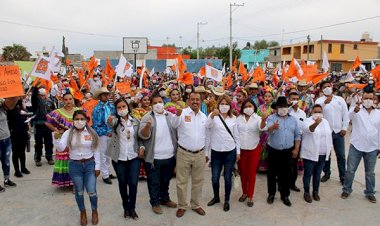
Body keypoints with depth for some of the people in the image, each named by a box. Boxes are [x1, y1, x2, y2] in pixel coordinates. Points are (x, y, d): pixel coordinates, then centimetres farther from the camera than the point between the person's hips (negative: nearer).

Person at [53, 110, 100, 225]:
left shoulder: (91, 133, -3)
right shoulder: (68, 133, -5)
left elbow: (96, 151, 1)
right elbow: (60, 148, -14)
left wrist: (97, 166, -1)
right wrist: (56, 139, -32)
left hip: (90, 164, 0)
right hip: (75, 165, 0)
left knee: (92, 191, 2)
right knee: (79, 192, 13)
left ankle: (95, 211, 29)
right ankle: (83, 212, 35)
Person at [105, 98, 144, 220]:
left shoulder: (136, 121, 2)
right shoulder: (115, 120, -5)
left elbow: (140, 137, 11)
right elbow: (110, 123, -30)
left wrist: (141, 147, -7)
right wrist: (109, 120, -54)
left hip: (134, 157, 1)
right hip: (119, 158, -1)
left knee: (133, 183, 0)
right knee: (122, 183, 11)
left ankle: (132, 208, 18)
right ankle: (126, 207, 30)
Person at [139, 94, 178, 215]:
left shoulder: (171, 116, 5)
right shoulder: (147, 117, -7)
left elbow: (177, 132, 9)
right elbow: (143, 135, -16)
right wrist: (147, 126, -36)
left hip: (170, 156, 4)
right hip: (154, 158, -4)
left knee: (166, 180, 20)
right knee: (154, 182, 9)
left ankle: (165, 199, 38)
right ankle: (155, 203, 24)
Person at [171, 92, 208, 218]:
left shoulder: (204, 116, 7)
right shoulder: (183, 113, -8)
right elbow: (174, 125, -27)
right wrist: (178, 114, -47)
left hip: (200, 154, 4)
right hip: (184, 154, -4)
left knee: (198, 181, 15)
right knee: (182, 182, 7)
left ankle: (195, 205, 33)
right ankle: (182, 206, 25)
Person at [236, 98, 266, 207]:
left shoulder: (257, 118, -7)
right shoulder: (239, 119, 1)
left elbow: (261, 127, -28)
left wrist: (263, 121, -51)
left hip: (254, 149, -2)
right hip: (241, 149, 3)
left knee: (251, 173, 6)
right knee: (242, 172, 13)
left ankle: (250, 196, 17)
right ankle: (244, 192, 31)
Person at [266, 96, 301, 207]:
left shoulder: (293, 119, 7)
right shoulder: (271, 118, -5)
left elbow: (297, 135, 10)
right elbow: (268, 129, -27)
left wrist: (296, 149, 2)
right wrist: (273, 127, -50)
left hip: (288, 151, 2)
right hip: (273, 151, -2)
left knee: (285, 174, 9)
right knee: (272, 174, 7)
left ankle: (285, 195, 22)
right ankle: (271, 193, 23)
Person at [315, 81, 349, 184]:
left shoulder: (340, 99, 6)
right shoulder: (319, 100, -1)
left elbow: (345, 114, 7)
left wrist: (344, 128, 0)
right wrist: (325, 102, -39)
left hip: (338, 131, 2)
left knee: (341, 155, 6)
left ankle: (342, 176, 16)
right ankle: (326, 173, 25)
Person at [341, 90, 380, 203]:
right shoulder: (357, 110, -6)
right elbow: (350, 115, -31)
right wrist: (355, 110, -54)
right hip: (356, 146, -2)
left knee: (370, 172, 14)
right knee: (350, 170, 6)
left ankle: (370, 193, 29)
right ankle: (346, 190, 22)